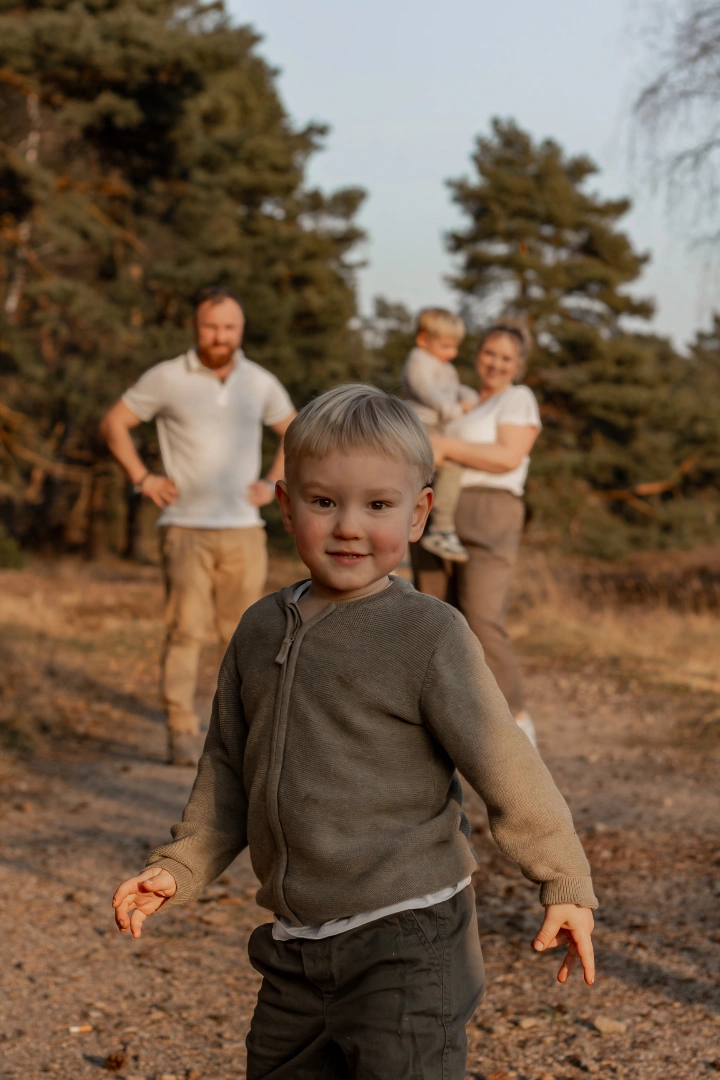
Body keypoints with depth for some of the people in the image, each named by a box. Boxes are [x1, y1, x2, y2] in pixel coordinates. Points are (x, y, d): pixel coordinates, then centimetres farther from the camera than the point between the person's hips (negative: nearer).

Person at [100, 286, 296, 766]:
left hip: (244, 528, 3)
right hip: (186, 527, -3)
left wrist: (273, 483, 10)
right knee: (186, 630, -10)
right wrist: (143, 478, 0)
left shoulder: (260, 382, 8)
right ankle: (182, 734, -8)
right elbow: (115, 423, 8)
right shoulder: (167, 379, -1)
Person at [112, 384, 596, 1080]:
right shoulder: (260, 631, 7)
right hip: (294, 951, 6)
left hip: (406, 943, -6)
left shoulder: (428, 633, -11)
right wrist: (179, 867, 13)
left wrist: (565, 885, -8)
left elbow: (504, 767, -9)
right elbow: (228, 771, 18)